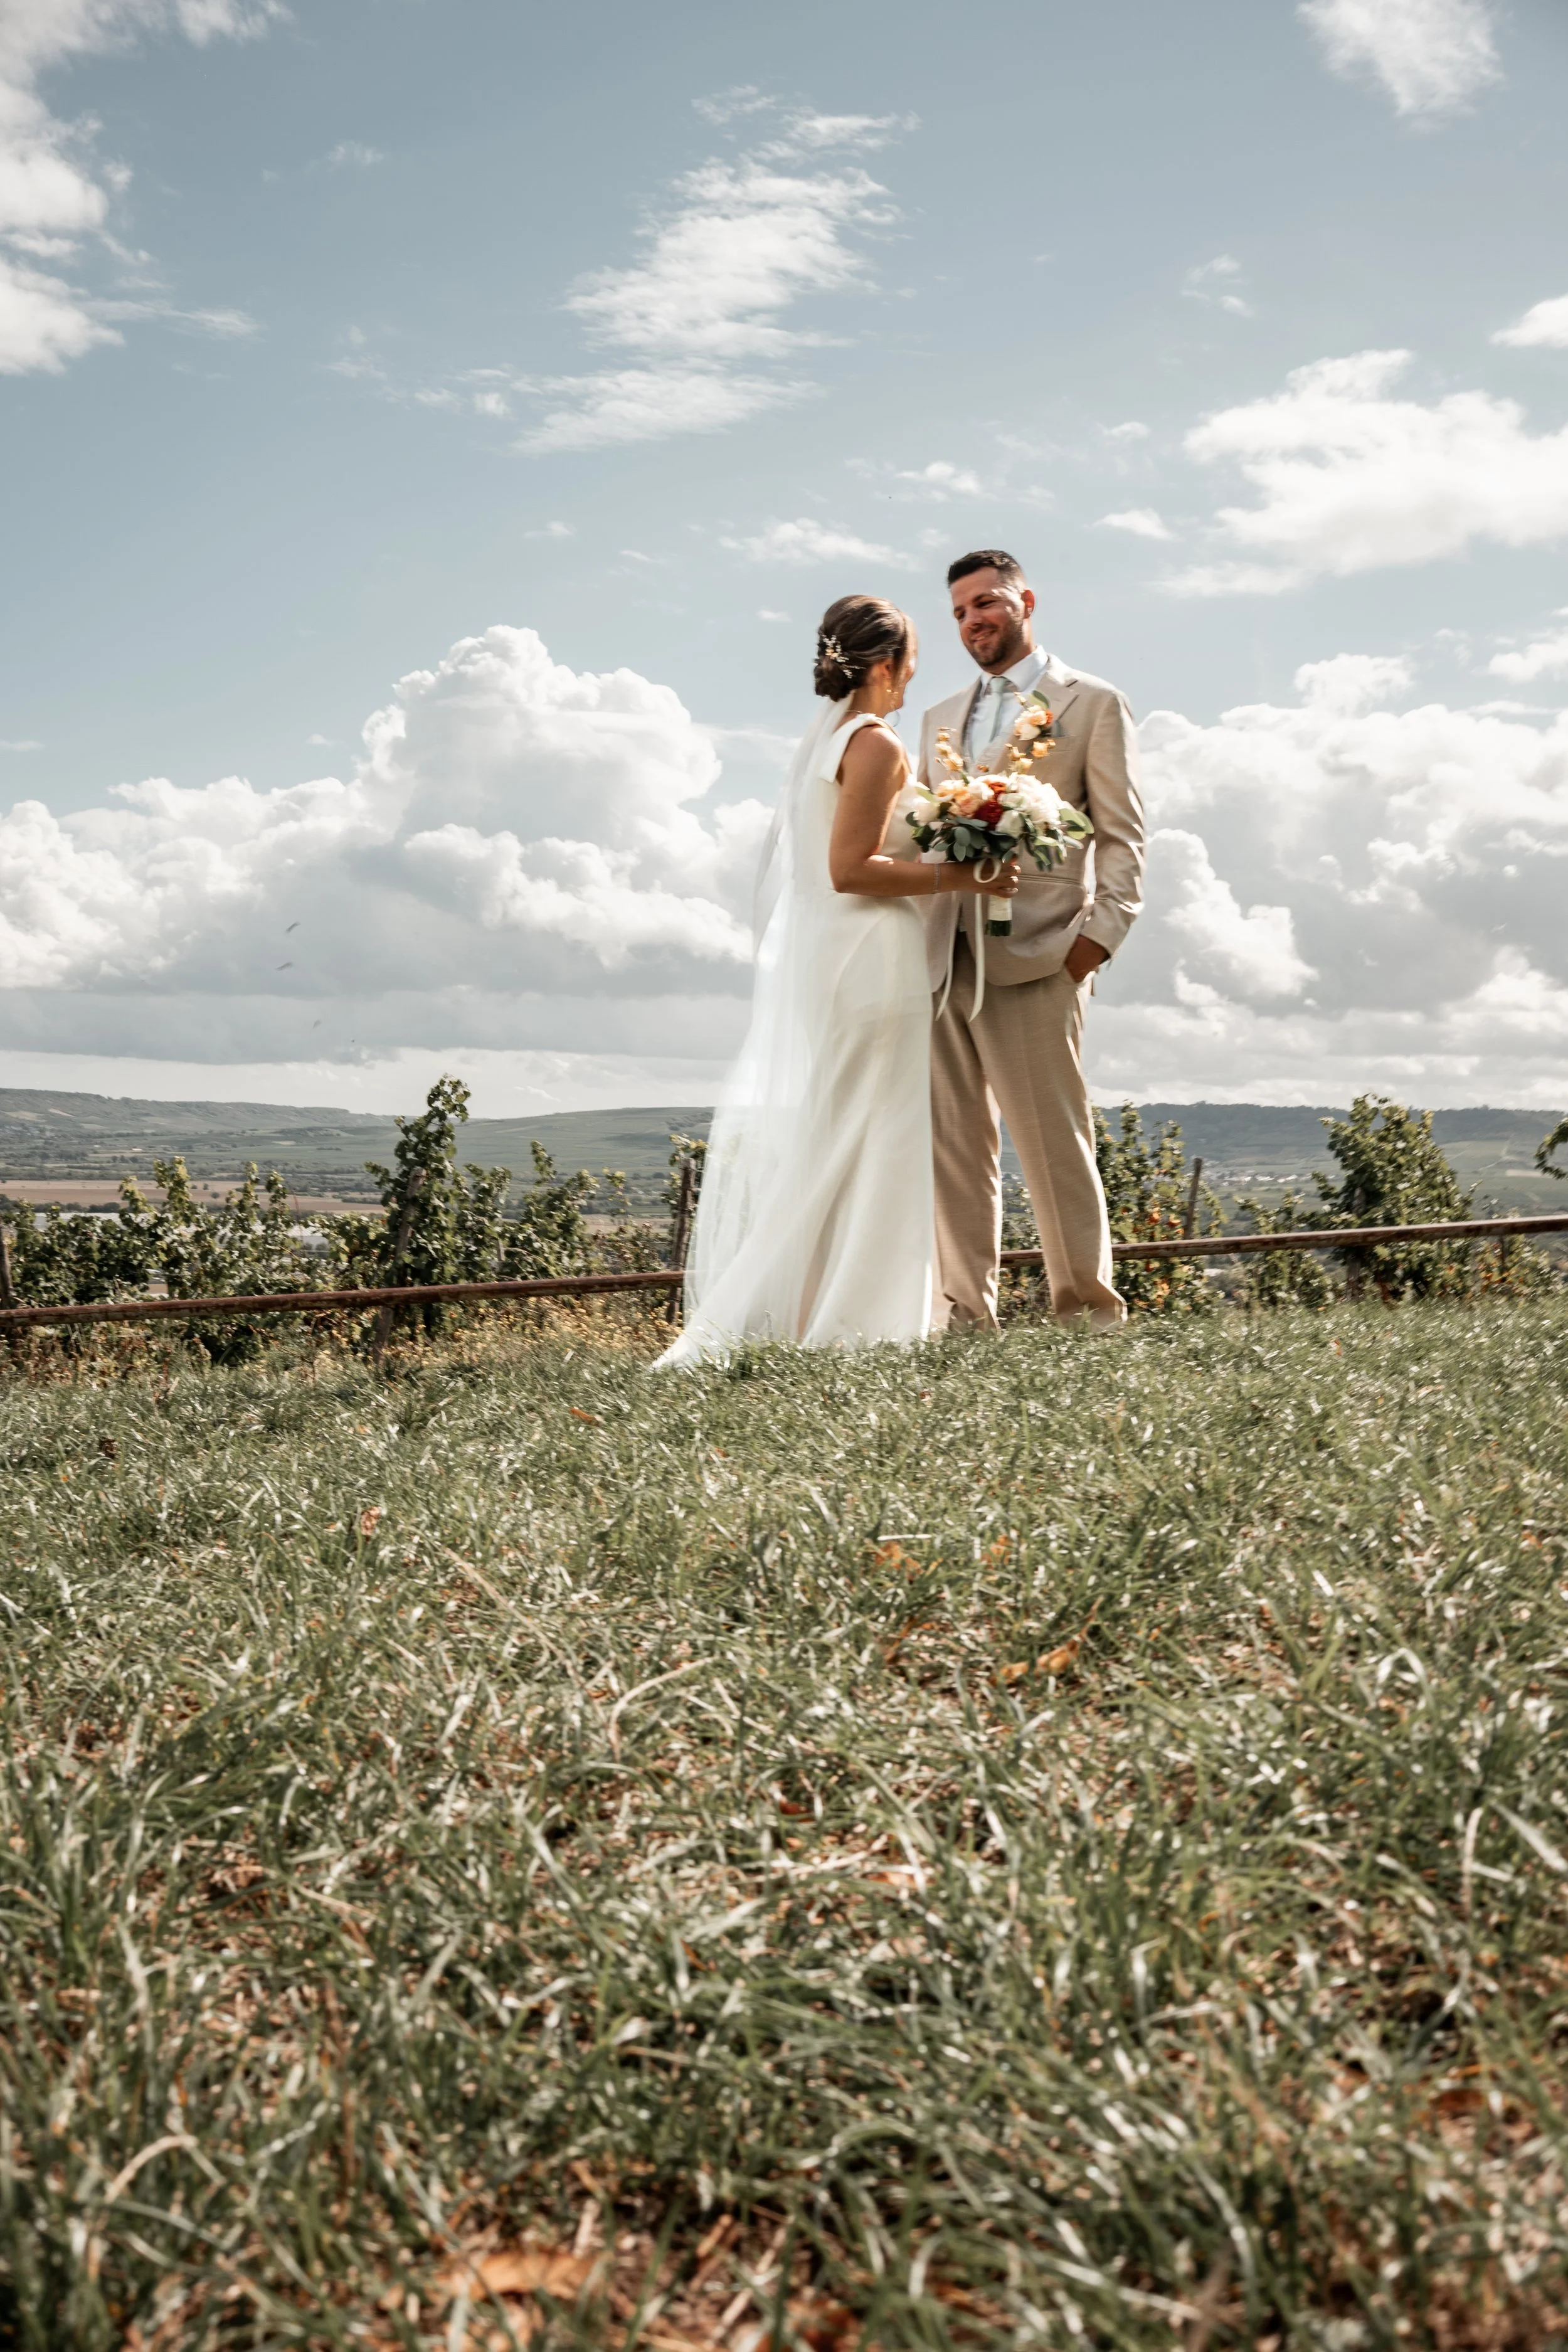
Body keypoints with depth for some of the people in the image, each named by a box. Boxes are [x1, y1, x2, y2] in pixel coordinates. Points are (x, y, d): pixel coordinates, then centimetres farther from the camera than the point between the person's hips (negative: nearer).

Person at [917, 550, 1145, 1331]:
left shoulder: (1093, 704, 6)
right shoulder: (941, 718, 23)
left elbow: (1122, 836, 0)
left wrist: (1097, 937, -12)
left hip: (1031, 958, -5)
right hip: (942, 962, 5)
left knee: (1053, 1141, -5)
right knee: (953, 1143, 5)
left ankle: (1089, 1311, 4)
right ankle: (963, 1308, 12)